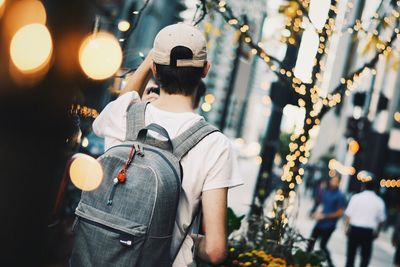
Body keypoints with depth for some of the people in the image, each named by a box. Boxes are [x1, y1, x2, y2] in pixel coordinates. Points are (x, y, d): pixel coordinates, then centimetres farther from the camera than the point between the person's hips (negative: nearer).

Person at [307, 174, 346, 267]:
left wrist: (324, 216, -17)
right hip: (320, 222, 6)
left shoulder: (340, 196, -14)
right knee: (311, 242, 14)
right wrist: (317, 212, -1)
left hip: (329, 225, -6)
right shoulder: (326, 192, 3)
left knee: (322, 246, -1)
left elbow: (340, 213, -15)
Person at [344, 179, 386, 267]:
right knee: (365, 256, 11)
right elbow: (380, 219, 4)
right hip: (369, 231, 0)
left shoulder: (356, 197, -4)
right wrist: (377, 232, 17)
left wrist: (347, 227, 6)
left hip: (354, 228, 0)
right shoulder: (379, 201, -1)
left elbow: (348, 215, -5)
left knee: (351, 253, 11)